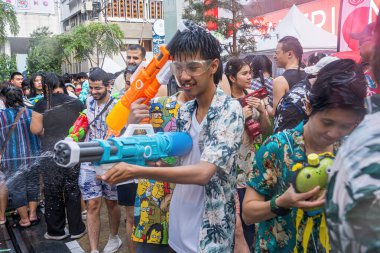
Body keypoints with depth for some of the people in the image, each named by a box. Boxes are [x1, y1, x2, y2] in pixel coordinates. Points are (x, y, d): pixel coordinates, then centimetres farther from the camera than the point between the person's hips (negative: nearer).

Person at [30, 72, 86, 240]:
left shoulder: (41, 105, -7)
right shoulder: (76, 103, -4)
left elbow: (35, 129, -9)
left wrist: (47, 134, 11)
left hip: (50, 153, -1)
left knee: (52, 192, 12)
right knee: (73, 191, 12)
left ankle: (56, 231, 24)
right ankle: (76, 229, 20)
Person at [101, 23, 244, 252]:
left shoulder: (230, 110, -17)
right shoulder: (184, 111, 4)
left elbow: (203, 173, -26)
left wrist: (136, 171, -28)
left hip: (209, 234, -6)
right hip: (180, 224, 6)